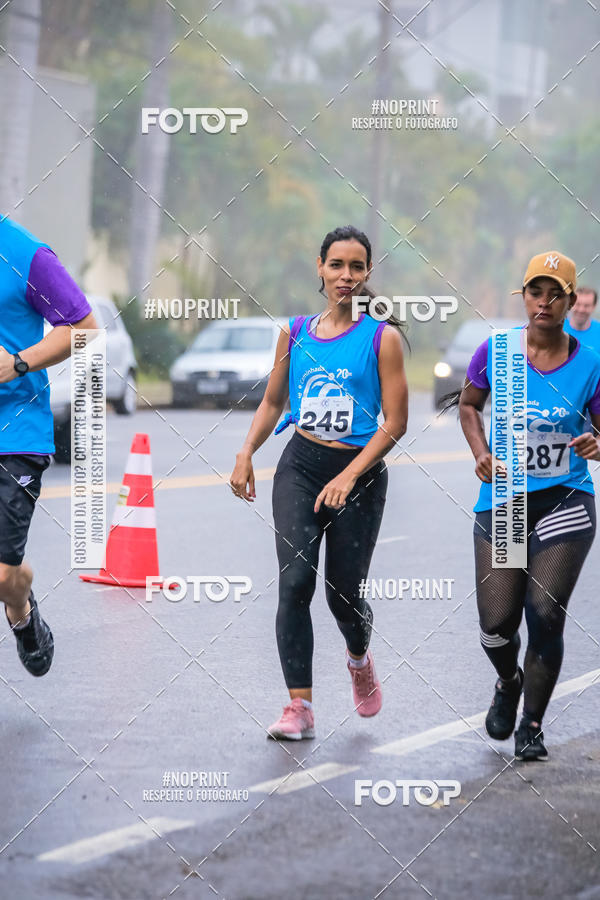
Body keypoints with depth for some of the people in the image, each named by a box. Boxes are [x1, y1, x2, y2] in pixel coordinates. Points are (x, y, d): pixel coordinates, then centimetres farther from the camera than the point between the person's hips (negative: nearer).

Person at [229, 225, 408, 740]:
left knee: (343, 594, 2)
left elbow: (395, 422, -6)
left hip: (359, 471, -2)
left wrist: (349, 477, -15)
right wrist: (245, 455, 3)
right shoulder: (296, 332, 7)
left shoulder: (382, 338, -4)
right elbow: (273, 403, 18)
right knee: (295, 581, -14)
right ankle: (300, 707, -13)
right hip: (300, 465, 2)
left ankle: (359, 659, 38)